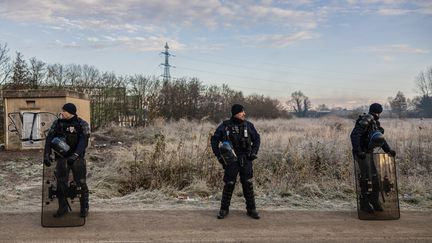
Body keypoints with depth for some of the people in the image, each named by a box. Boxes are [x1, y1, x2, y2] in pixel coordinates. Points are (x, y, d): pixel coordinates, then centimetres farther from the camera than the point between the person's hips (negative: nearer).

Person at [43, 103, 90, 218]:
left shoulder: (82, 124, -6)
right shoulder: (57, 123, 5)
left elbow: (83, 141, -16)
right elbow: (49, 138, 2)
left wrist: (76, 155, -28)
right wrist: (46, 154, -9)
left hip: (77, 157, -3)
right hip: (62, 157, 3)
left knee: (80, 182, 0)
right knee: (61, 182, 4)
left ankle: (84, 208, 12)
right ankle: (63, 208, 18)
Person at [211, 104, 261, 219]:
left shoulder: (248, 125, 2)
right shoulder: (225, 126, -4)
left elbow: (256, 138, 13)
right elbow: (214, 140, 4)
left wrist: (254, 152, 2)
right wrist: (218, 155, -2)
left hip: (246, 159, 2)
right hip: (231, 159, -2)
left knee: (248, 184, 4)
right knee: (229, 184, 0)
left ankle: (251, 209, 17)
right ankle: (224, 209, 15)